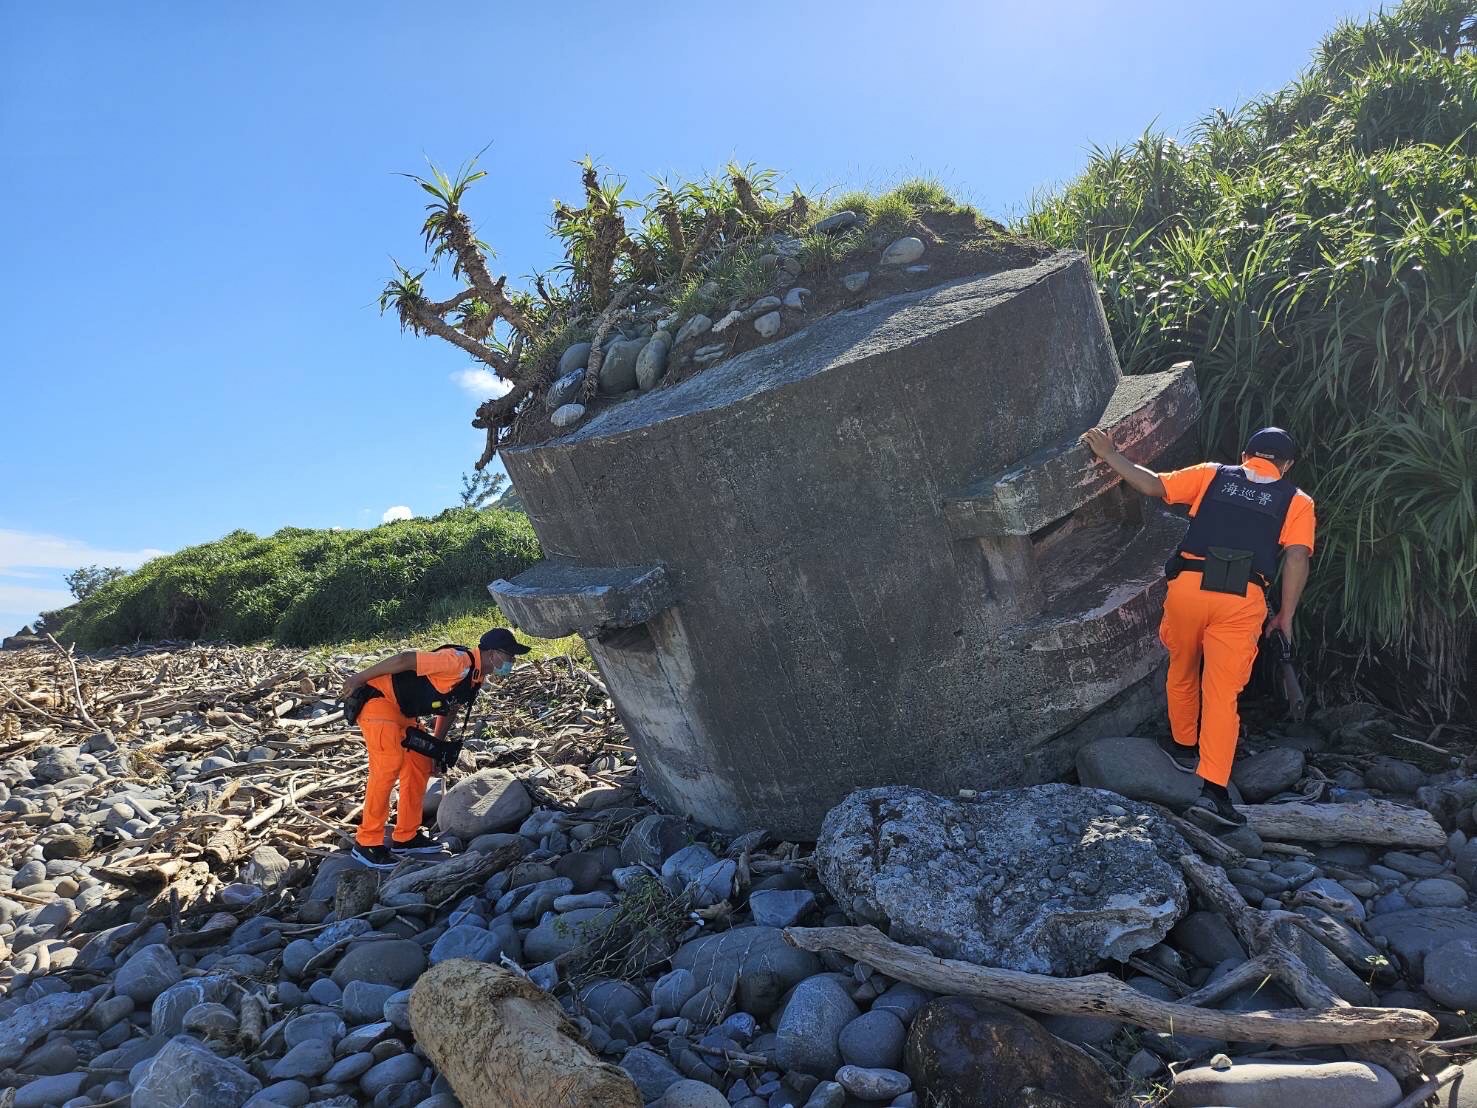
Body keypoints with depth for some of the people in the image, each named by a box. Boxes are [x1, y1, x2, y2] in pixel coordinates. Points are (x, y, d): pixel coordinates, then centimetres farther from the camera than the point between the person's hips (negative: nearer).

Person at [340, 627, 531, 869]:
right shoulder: (459, 661, -27)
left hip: (403, 711, 11)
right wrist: (359, 678, -22)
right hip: (378, 698, -10)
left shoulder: (475, 679, 6)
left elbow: (448, 709, 21)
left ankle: (406, 837, 19)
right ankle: (366, 844, -10)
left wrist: (437, 748, 19)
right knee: (388, 766, -19)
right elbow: (405, 659, -28)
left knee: (420, 766, 9)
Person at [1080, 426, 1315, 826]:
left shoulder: (1212, 475, 16)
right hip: (1242, 599, -1)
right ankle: (1214, 786, -6)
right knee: (1222, 691, 1)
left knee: (1182, 671, 23)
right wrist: (1285, 615, 9)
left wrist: (1110, 456, 19)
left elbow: (1153, 485, 9)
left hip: (1189, 585, 1)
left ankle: (1184, 746, 39)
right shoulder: (1297, 501, 15)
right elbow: (1297, 559, 3)